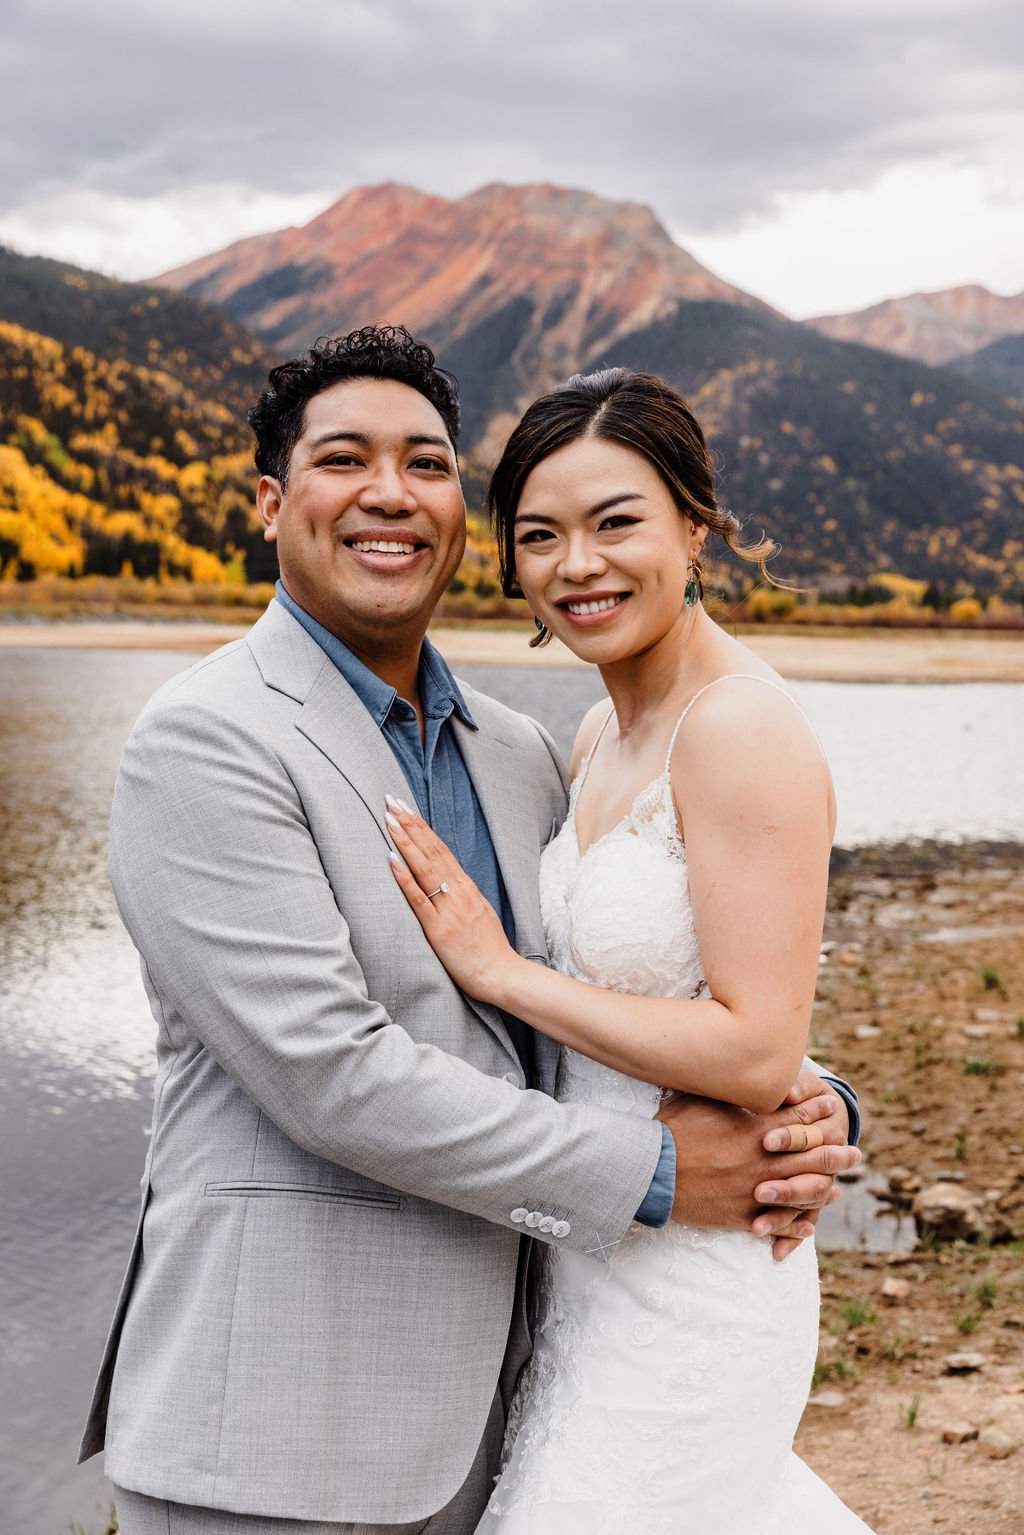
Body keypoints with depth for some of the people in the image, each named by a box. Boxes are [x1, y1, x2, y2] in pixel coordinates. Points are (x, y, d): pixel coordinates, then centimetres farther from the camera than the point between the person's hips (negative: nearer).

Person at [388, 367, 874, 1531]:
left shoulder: (743, 731, -21)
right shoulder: (603, 735, 6)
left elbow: (757, 1053, -25)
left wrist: (498, 971, -21)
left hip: (688, 1289, -9)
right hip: (596, 1259, 9)